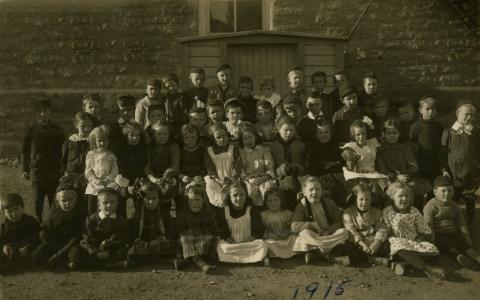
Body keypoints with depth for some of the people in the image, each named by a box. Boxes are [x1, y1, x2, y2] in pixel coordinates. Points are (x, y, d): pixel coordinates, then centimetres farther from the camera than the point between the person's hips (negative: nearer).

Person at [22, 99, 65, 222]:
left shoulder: (57, 130, 5)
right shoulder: (32, 130, 4)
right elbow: (25, 150, 6)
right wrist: (25, 169, 0)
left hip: (54, 172, 0)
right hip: (37, 172, 0)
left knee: (55, 203, 1)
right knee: (38, 202, 4)